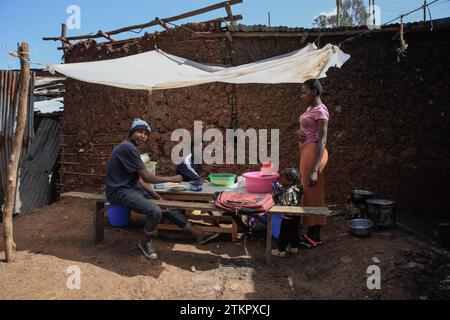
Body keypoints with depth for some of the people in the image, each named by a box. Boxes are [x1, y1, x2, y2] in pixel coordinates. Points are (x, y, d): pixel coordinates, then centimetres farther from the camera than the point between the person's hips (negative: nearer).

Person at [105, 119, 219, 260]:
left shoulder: (131, 148, 13)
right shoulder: (127, 147, -18)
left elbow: (139, 180, 13)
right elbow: (147, 177, -18)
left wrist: (156, 195, 4)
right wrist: (171, 179, -7)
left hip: (132, 189, 10)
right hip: (120, 192, -10)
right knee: (155, 211, -27)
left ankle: (199, 234, 8)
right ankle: (145, 242, 2)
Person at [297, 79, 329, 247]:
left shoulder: (320, 111, -15)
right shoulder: (311, 108, 14)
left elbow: (322, 141, -21)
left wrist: (314, 170, -25)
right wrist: (300, 133, 0)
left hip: (314, 152, -10)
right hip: (307, 151, 10)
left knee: (313, 193, -2)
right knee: (308, 192, 14)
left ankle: (315, 237, 9)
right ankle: (311, 232, 25)